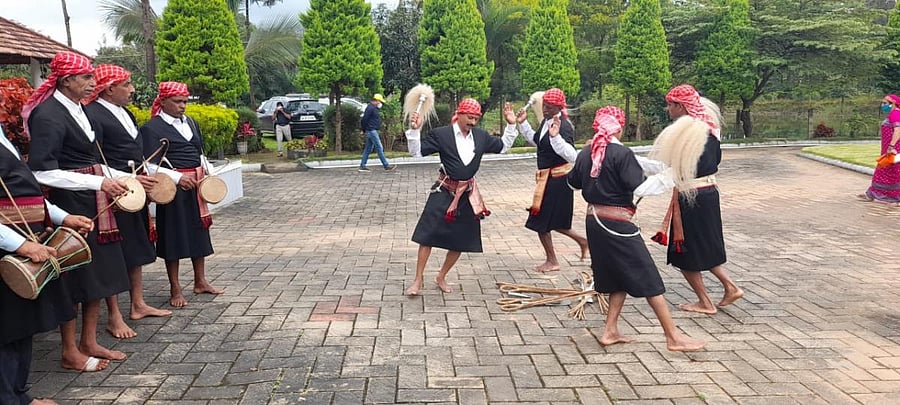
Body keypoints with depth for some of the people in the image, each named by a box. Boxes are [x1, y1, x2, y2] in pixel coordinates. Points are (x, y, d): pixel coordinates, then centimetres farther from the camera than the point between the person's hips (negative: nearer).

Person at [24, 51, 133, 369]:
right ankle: (70, 352, 15)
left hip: (93, 204, 9)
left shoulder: (77, 110, 12)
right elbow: (43, 172, -21)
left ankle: (89, 343, 25)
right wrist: (99, 182, -22)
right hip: (70, 204, -9)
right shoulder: (48, 115, -15)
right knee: (74, 274, 1)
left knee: (98, 271, 13)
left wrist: (126, 177, 12)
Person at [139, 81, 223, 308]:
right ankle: (175, 289, 12)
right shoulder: (152, 127, -8)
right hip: (173, 188, -7)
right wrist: (177, 178, -24)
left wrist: (207, 175, 9)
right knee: (174, 235, 1)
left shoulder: (191, 123, 14)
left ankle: (200, 281, 26)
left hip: (196, 185, 7)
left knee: (199, 231, 13)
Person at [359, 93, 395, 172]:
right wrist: (364, 130, -10)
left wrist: (364, 130, 15)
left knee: (368, 149, 11)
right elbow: (364, 120, -20)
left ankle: (362, 166, 13)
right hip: (372, 131, -11)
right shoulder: (370, 108, -15)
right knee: (379, 148, -8)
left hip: (372, 131, 11)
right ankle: (386, 166, -7)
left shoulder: (373, 108, 17)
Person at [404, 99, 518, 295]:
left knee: (461, 241, 8)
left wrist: (511, 126, 7)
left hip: (468, 193, 4)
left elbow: (503, 146, 18)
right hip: (444, 191, -4)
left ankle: (441, 277, 26)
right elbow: (417, 151, -8)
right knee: (428, 235, -5)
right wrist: (415, 130, -22)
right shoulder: (441, 134, -8)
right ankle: (418, 279, 7)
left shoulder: (481, 136, 4)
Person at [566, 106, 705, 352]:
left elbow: (573, 182, 19)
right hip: (617, 223, -7)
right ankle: (674, 338, 5)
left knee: (618, 278, 19)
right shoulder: (622, 154, -14)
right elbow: (639, 188, -18)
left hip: (593, 220, 8)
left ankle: (610, 331, 18)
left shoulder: (586, 152, 6)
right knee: (648, 279, 0)